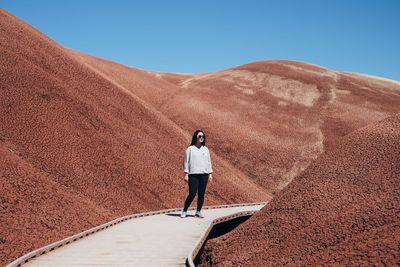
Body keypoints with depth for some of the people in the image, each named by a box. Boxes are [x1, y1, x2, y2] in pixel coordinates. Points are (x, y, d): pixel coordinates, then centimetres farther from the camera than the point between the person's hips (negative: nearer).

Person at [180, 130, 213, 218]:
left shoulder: (205, 149, 13)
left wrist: (210, 174, 10)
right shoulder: (190, 149, 2)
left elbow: (209, 161, 16)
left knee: (201, 194, 2)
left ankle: (198, 212, 11)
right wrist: (186, 174, -5)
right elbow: (186, 161, 1)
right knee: (192, 194, -8)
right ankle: (184, 211, 8)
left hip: (204, 174, 4)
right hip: (193, 174, -4)